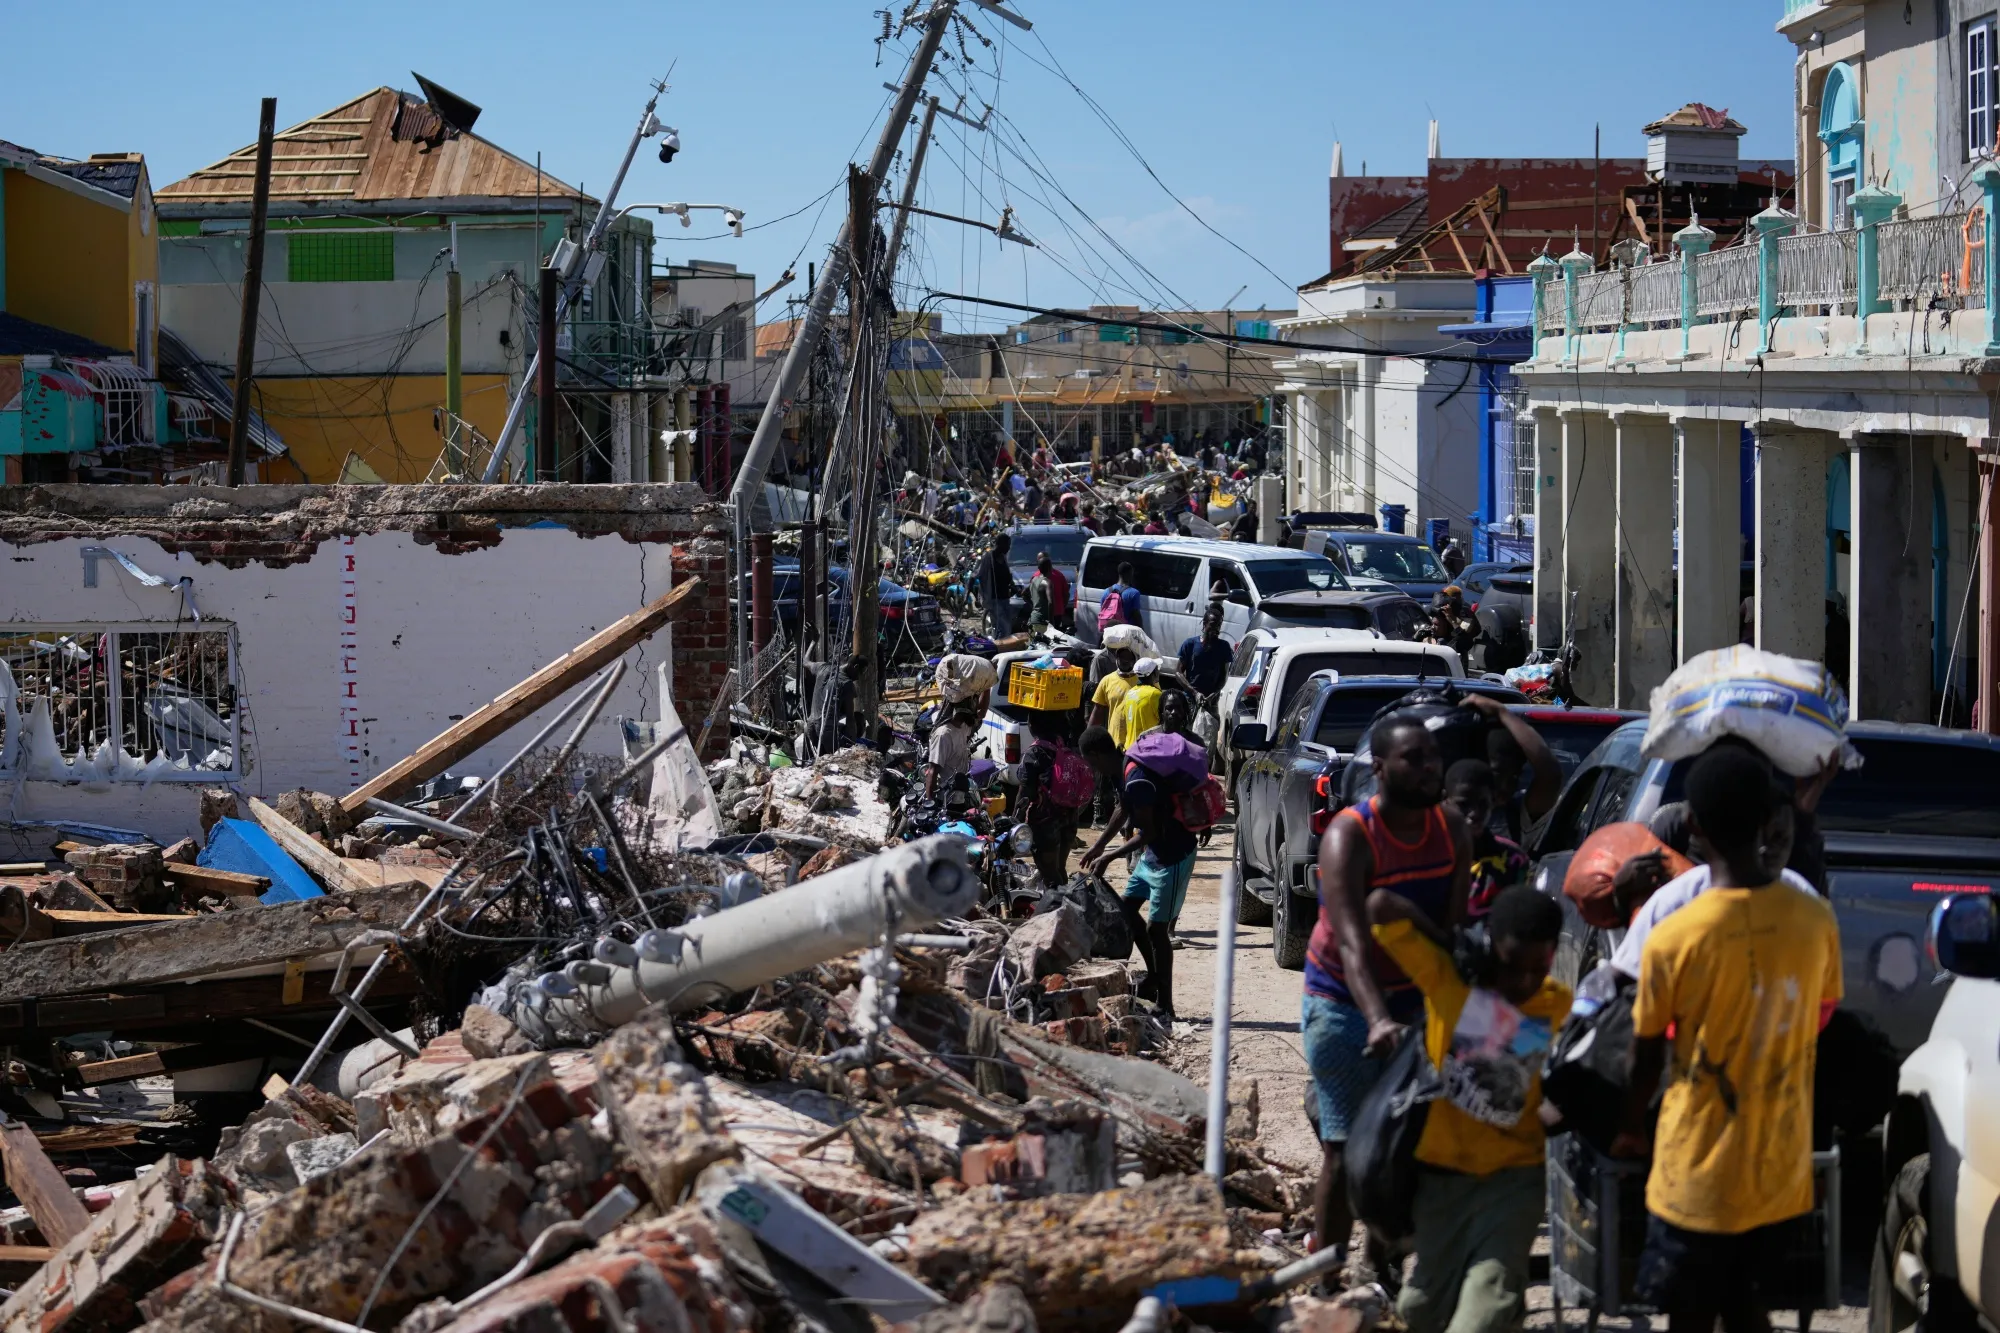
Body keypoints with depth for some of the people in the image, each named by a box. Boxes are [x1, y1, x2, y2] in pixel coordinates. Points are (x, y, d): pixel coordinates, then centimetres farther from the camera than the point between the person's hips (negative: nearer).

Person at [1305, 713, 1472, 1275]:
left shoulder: (1452, 830, -3)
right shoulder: (1349, 837, -21)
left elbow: (1452, 926, -5)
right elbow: (1351, 940, -33)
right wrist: (1377, 1020, -47)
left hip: (1416, 1003, 5)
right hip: (1344, 1003, -5)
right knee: (1346, 1149, -5)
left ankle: (1385, 1273, 16)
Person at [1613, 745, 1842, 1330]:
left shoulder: (1672, 939, -18)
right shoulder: (1816, 921, -8)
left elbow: (1647, 1055, -4)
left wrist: (1630, 1128, 14)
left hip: (1698, 1178, -3)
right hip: (1781, 1170, 4)